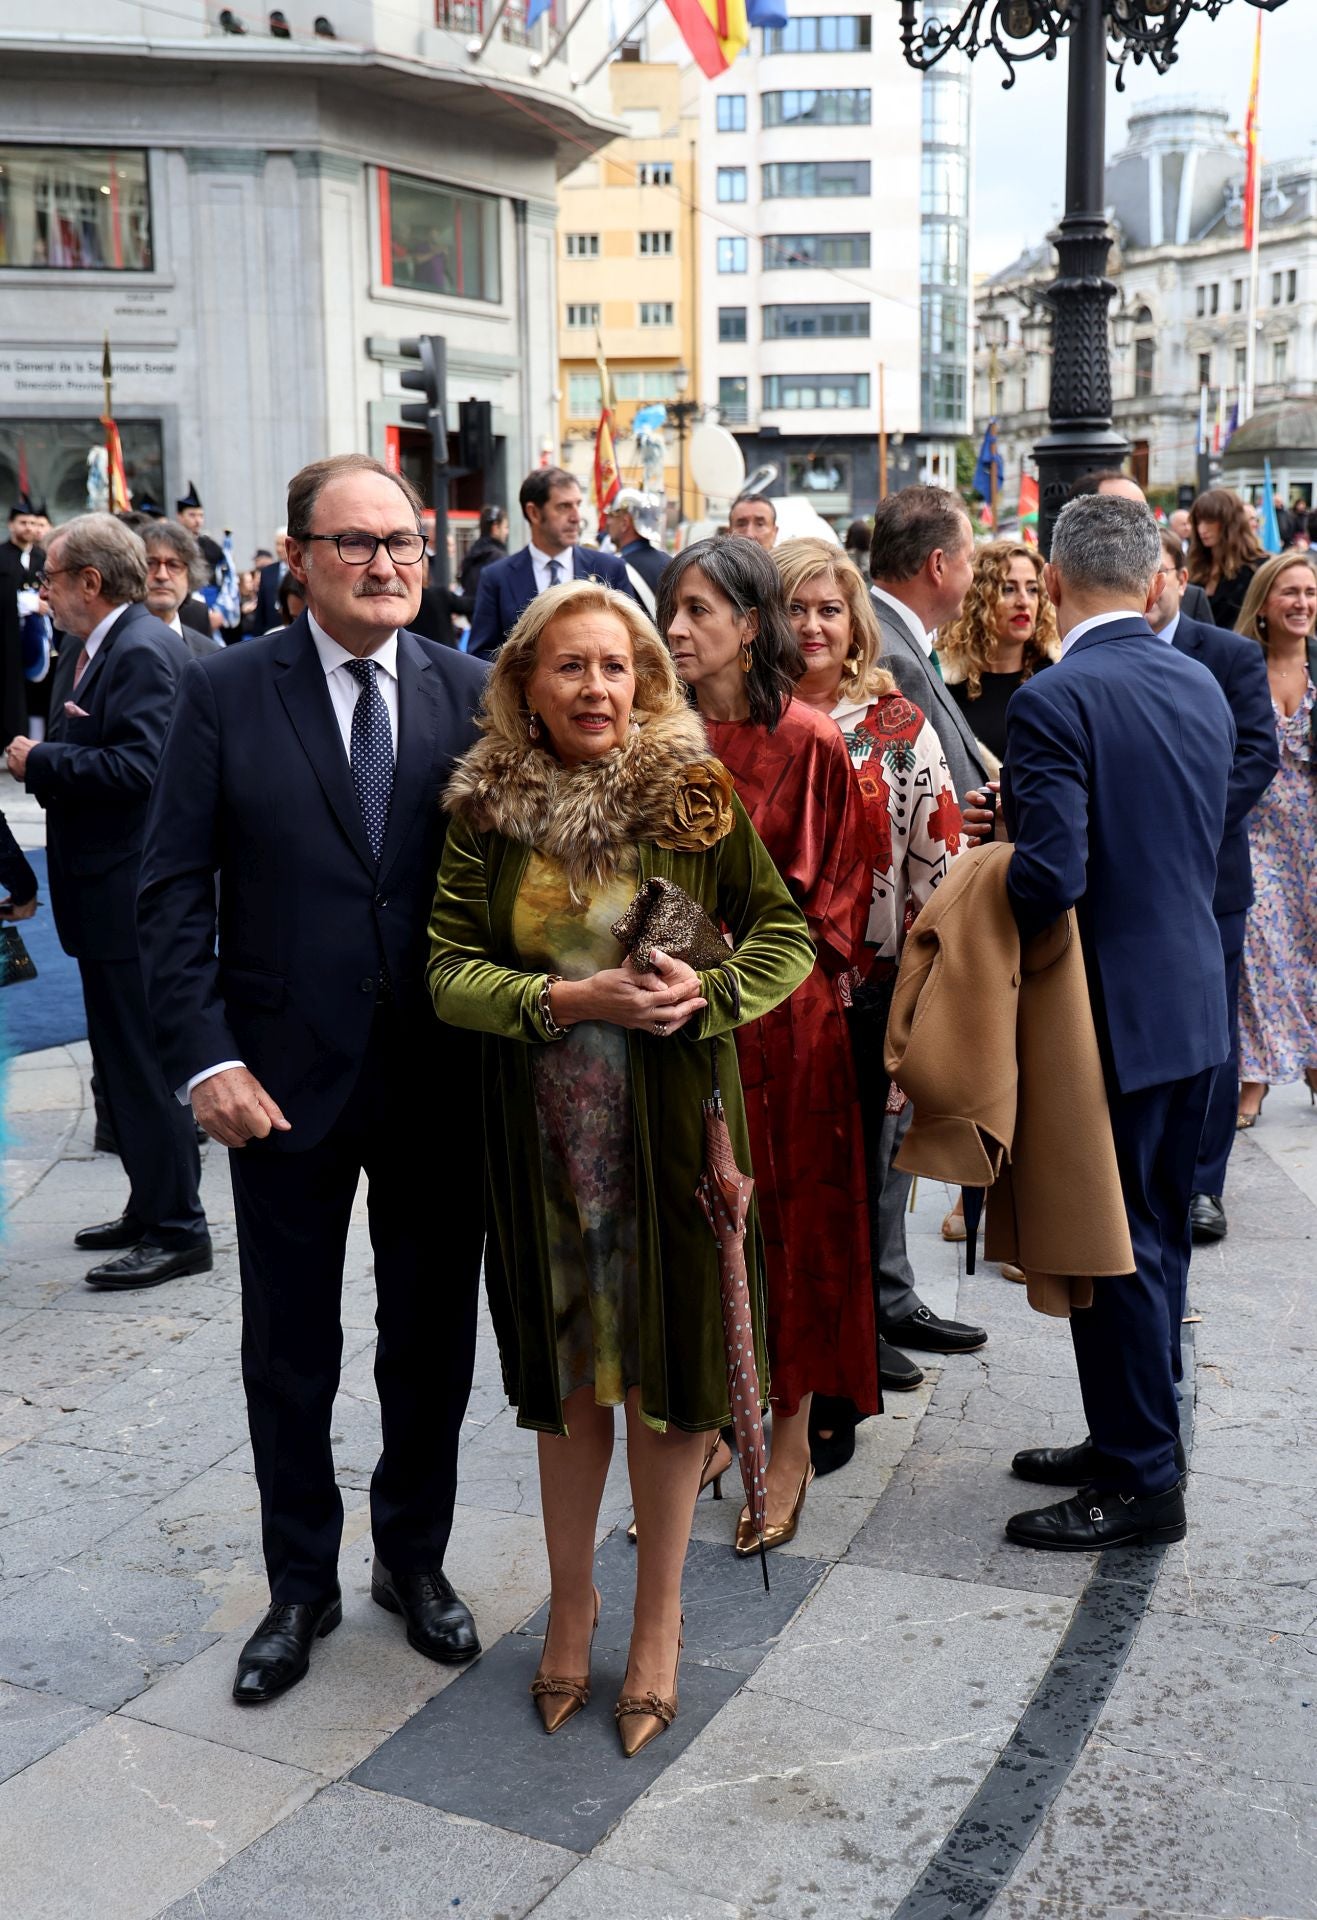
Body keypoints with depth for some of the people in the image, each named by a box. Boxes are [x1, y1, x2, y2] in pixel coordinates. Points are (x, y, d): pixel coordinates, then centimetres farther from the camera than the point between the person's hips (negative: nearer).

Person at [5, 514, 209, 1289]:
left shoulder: (143, 651, -16)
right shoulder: (87, 648, 15)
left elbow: (135, 766, -26)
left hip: (133, 896, -10)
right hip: (105, 890, 10)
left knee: (143, 1061, -4)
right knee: (122, 1059, 17)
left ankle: (177, 1230, 6)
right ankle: (151, 1206, 29)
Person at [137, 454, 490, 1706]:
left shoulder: (472, 693, -1)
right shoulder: (225, 692, -5)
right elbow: (172, 890, -6)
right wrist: (205, 1059, -13)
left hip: (441, 1079, 2)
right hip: (285, 1081, -1)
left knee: (433, 1337, 15)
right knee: (288, 1353, 13)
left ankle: (414, 1558, 38)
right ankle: (301, 1586, 34)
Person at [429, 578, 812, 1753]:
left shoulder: (696, 799, -3)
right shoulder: (487, 811, -1)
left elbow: (787, 933, 2)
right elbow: (448, 970, -4)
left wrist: (711, 991, -17)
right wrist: (565, 1000, -19)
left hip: (672, 1123, -1)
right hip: (546, 1132, 1)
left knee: (670, 1369, 8)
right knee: (567, 1376, 13)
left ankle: (659, 1621, 28)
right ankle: (571, 1604, 34)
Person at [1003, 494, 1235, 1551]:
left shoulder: (1056, 699, -19)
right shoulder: (1203, 685, 6)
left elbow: (1050, 875, -26)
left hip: (1113, 1009, -8)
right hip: (1195, 1000, 8)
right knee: (1158, 1235, 19)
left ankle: (1140, 1482, 14)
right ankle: (1137, 1436, 33)